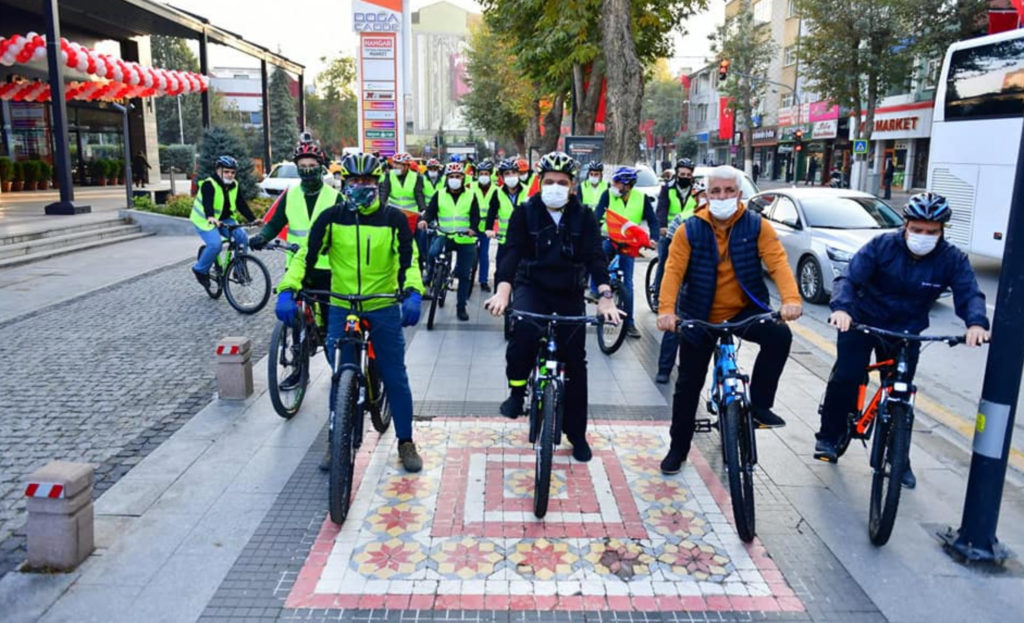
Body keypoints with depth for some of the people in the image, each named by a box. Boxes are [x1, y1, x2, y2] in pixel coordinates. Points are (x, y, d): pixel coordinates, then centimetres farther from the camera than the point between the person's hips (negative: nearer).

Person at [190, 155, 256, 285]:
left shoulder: (234, 186, 2)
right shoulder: (209, 184, -19)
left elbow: (242, 205, -5)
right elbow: (207, 202, -36)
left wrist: (253, 219, -19)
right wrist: (210, 217, -56)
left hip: (225, 219, 6)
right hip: (205, 220, -6)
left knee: (242, 236, -16)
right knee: (215, 245, -27)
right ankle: (200, 270, -2)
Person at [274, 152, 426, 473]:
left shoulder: (394, 219, -4)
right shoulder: (331, 217, -2)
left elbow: (409, 260, -9)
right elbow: (306, 255, -7)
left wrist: (413, 294, -27)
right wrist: (287, 290, -22)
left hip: (385, 309, -1)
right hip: (341, 309, 1)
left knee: (396, 379, 6)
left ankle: (406, 442, 22)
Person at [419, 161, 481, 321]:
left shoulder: (471, 196, 4)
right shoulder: (440, 194, 7)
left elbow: (475, 216, -4)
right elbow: (431, 210, 1)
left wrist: (472, 228, -25)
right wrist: (425, 220, -21)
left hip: (465, 240, 0)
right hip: (444, 236, 0)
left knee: (464, 275, 4)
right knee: (433, 252, -33)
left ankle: (461, 307, 17)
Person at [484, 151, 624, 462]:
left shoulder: (583, 216, -3)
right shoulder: (525, 213, -5)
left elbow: (595, 256, -14)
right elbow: (511, 251, -17)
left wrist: (605, 296, -31)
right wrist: (502, 291, -35)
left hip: (570, 293, 2)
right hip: (532, 287, -2)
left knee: (575, 362, 5)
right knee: (524, 329, -34)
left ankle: (577, 433, 21)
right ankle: (517, 390, -7)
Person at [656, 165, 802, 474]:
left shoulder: (756, 226, -5)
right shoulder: (690, 230, -7)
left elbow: (778, 262, -15)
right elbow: (673, 270, -16)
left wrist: (791, 299, -34)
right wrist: (666, 309, -33)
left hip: (744, 311, 0)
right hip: (700, 317, 0)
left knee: (779, 336, -29)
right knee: (689, 383, 6)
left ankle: (759, 405, -10)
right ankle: (678, 447, 24)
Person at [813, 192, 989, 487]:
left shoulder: (952, 260, -11)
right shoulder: (882, 245, -16)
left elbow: (969, 294, -21)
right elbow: (849, 278, -23)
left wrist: (976, 323, -44)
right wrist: (840, 307, -44)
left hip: (905, 331, 2)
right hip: (862, 321, -2)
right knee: (846, 377, -16)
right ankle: (828, 437, 5)